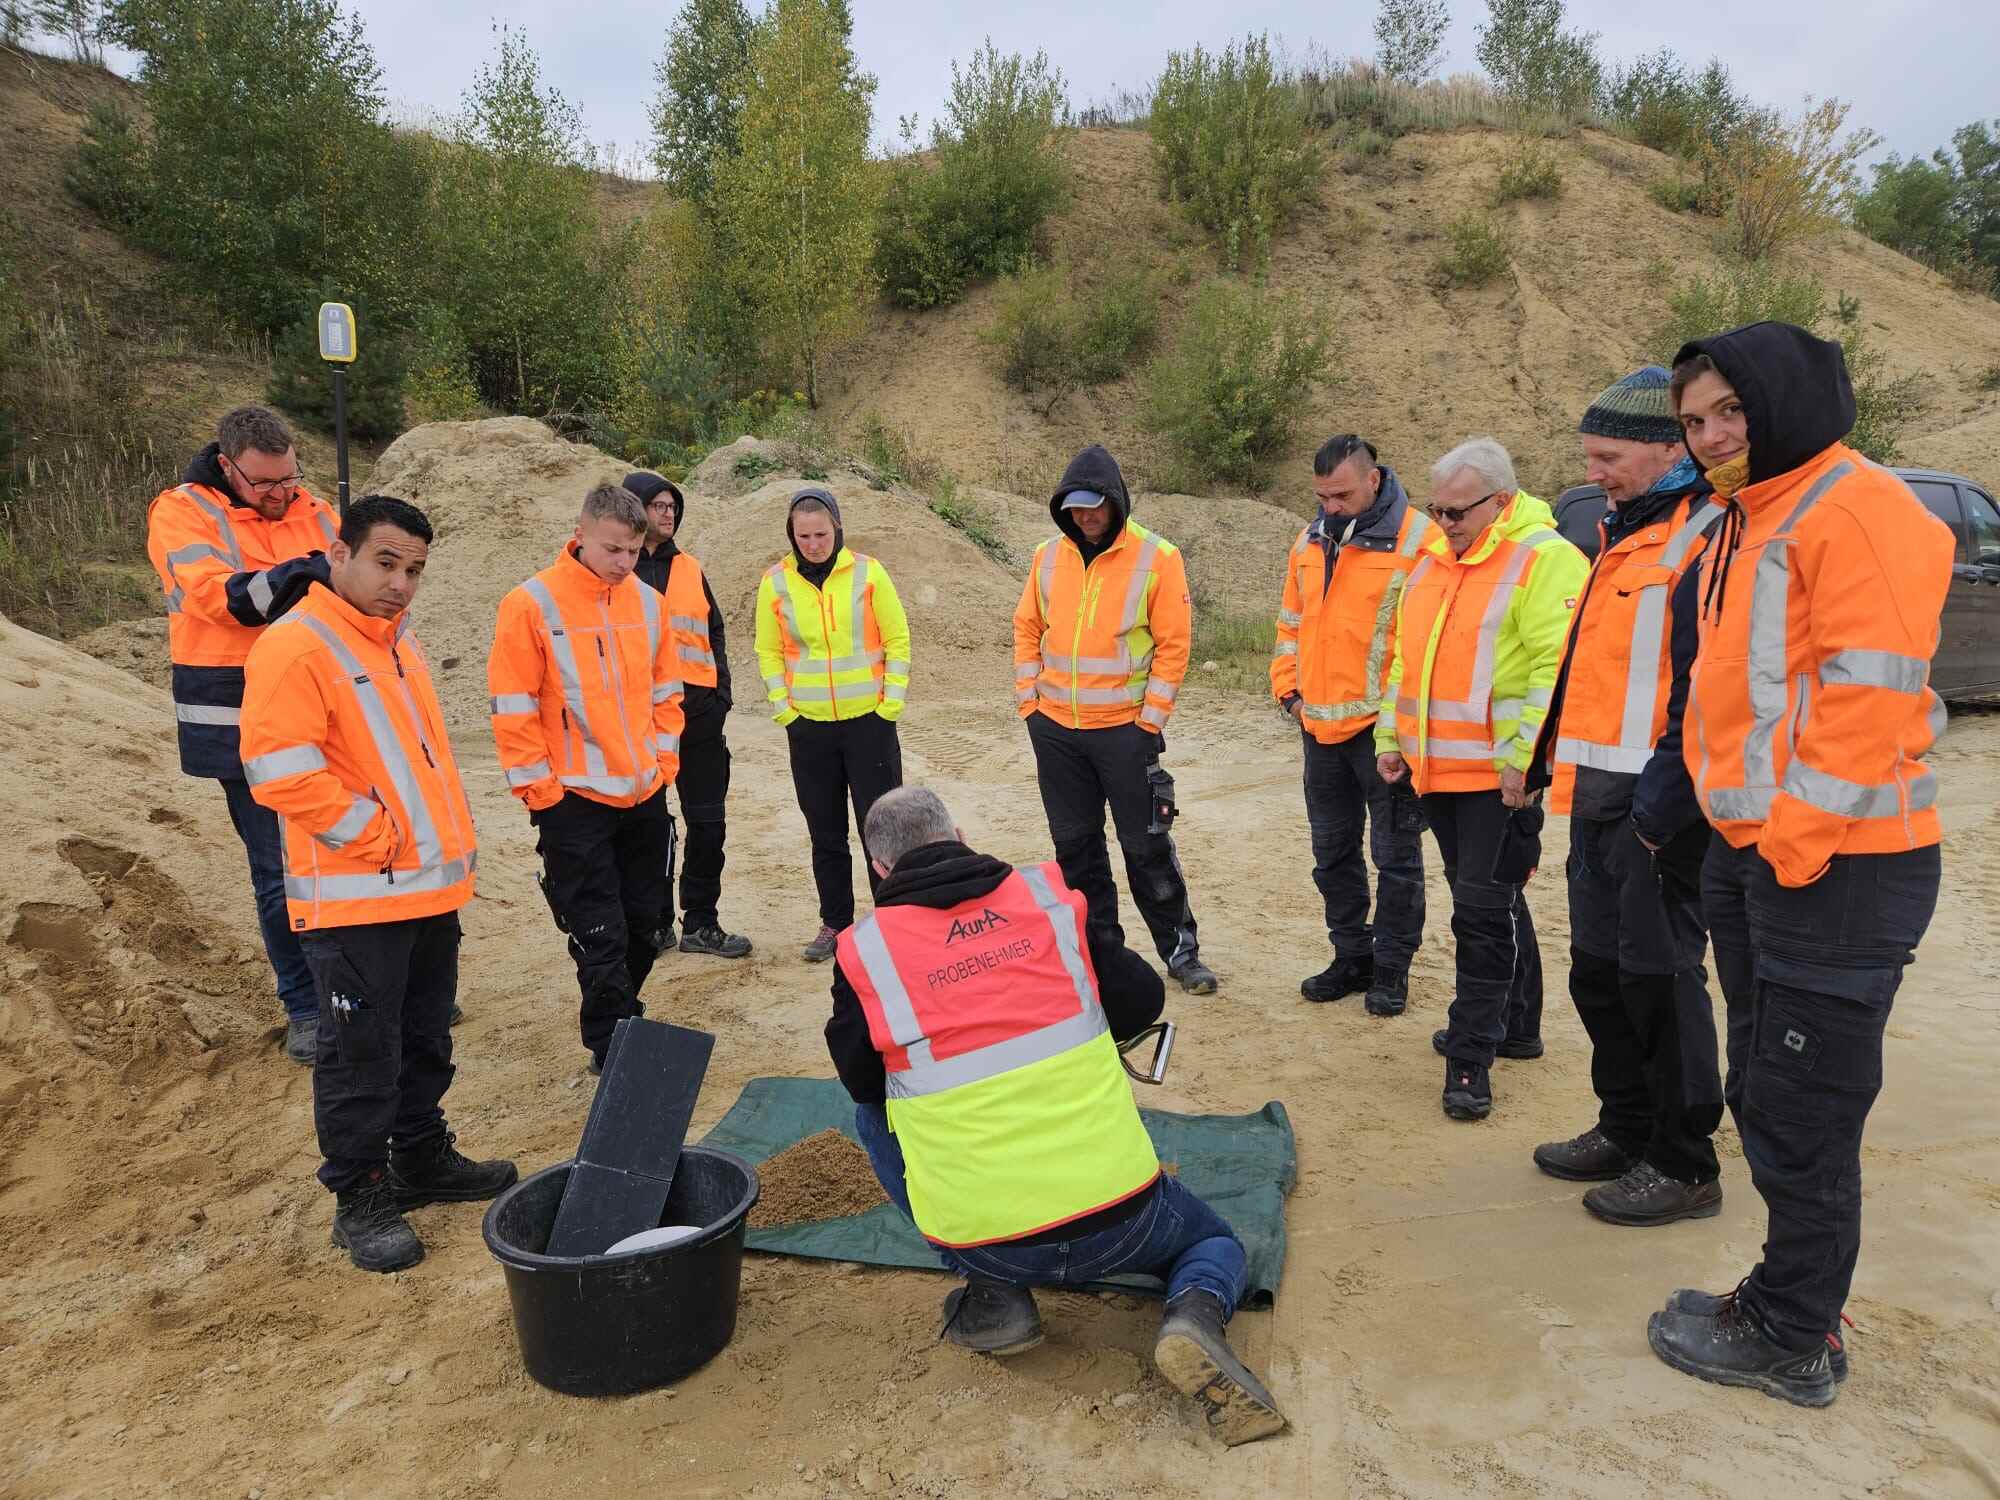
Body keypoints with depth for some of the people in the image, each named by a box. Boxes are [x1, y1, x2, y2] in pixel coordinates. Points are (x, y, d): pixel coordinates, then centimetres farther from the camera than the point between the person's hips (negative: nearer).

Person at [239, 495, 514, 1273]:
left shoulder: (399, 641, 13)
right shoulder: (294, 647, -15)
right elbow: (282, 773, -24)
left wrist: (448, 843, 14)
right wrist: (380, 838, -17)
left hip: (430, 888, 8)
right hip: (354, 899, -8)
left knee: (426, 1042, 19)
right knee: (362, 1055, 3)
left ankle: (423, 1158, 35)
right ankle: (360, 1197, 18)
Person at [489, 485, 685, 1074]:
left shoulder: (648, 602, 5)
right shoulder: (531, 605, -11)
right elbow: (513, 708, -11)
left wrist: (663, 759, 7)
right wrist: (539, 788, -10)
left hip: (646, 795, 5)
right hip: (574, 802, -5)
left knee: (643, 926, 14)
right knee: (600, 936, 0)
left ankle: (621, 1021, 33)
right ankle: (611, 1048, 13)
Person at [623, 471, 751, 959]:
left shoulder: (689, 568, 13)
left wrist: (721, 694, 8)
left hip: (697, 712, 4)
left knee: (707, 822, 6)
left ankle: (701, 922, 17)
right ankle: (654, 922, 19)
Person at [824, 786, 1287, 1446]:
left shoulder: (865, 952, -3)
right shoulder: (1048, 895, 1)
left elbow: (861, 1082, 10)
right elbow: (1143, 1000, 10)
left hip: (984, 1239, -1)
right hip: (1120, 1220, 1)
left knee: (873, 1114, 24)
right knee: (1215, 1241, 32)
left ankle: (993, 1299, 16)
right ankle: (1195, 1313, -3)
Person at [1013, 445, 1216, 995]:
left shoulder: (1157, 558, -8)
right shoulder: (1048, 557, 5)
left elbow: (1174, 643, -8)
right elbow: (1027, 630, 12)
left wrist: (1150, 719, -11)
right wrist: (1029, 700, 5)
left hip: (1126, 727, -4)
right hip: (1055, 728, 4)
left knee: (1147, 847, 2)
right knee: (1075, 845, 11)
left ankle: (1180, 950, 16)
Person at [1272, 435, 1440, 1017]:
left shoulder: (1418, 540, -10)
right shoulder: (1310, 542, 11)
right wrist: (1289, 688, 9)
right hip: (1320, 727, 7)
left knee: (1395, 856, 5)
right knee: (1332, 852, 15)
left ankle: (1391, 969, 18)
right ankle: (1351, 957, 30)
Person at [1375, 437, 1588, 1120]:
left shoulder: (1545, 560, -12)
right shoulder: (1432, 560, 13)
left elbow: (1559, 668, -21)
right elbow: (1404, 656, 20)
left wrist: (1524, 755, -23)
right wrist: (1392, 736, 17)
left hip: (1500, 776, -8)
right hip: (1438, 771, 8)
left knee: (1483, 913, -4)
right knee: (1490, 904, 19)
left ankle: (1471, 1057, 6)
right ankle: (1515, 1025, 34)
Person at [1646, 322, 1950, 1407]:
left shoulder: (1857, 510, -14)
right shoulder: (1743, 523, 17)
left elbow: (1870, 694, -21)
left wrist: (1794, 838, -19)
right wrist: (1740, 829, 14)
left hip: (1834, 862, -10)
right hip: (1746, 853, 10)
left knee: (1801, 1114, 1)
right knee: (1763, 1095, 18)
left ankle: (1791, 1340, 17)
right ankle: (1792, 1300, 33)